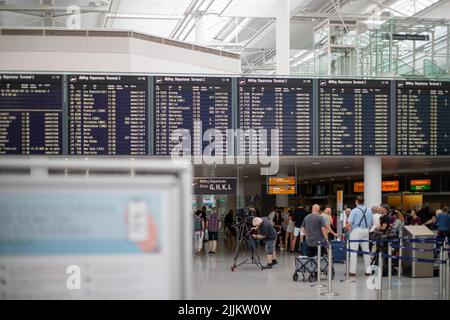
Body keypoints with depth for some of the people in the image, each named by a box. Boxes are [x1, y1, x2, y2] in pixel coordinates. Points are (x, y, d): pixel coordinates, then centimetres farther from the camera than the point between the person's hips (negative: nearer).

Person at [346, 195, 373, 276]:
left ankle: (352, 271, -4)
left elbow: (349, 223, -16)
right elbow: (372, 222, 11)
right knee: (366, 251, 11)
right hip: (366, 231, 5)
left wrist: (350, 230, -3)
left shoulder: (354, 210, -9)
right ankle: (368, 270, 13)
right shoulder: (369, 210, 7)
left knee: (353, 251, -2)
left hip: (356, 230, -5)